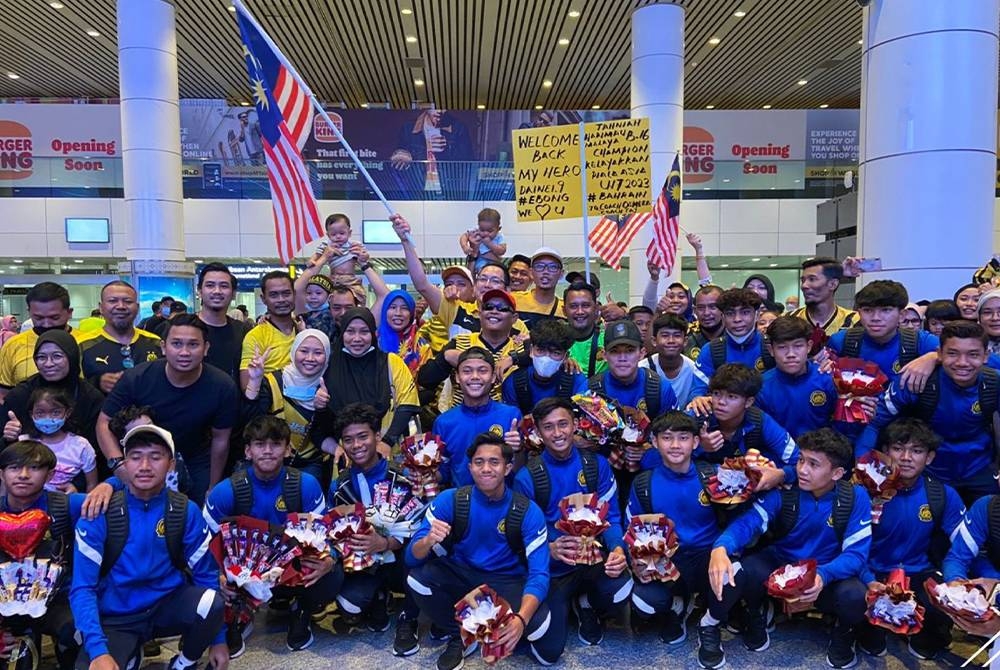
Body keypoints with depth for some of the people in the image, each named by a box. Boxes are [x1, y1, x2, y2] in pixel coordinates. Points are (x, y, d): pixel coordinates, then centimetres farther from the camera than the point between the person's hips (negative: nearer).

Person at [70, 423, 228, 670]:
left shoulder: (186, 511, -8)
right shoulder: (100, 513, -12)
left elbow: (206, 573, -1)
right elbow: (82, 588, -13)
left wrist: (218, 638, 0)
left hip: (168, 606, 1)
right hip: (116, 618, -1)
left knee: (211, 603, -30)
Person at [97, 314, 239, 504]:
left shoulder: (222, 387, -22)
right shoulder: (136, 379, -23)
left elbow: (220, 440, -9)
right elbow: (105, 423, -12)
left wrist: (212, 489, -1)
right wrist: (118, 464, -29)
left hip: (196, 467, 0)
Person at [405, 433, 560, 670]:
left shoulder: (528, 511, -16)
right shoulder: (449, 500, -14)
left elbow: (539, 574, -21)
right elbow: (412, 557, -16)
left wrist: (521, 619, -41)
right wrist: (428, 541, -41)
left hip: (507, 582, -1)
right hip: (461, 576, 2)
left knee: (549, 649, -25)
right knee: (417, 576, -29)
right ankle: (461, 635, -2)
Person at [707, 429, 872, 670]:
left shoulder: (856, 498, -14)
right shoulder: (784, 489, -15)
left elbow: (856, 553, -16)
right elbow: (748, 522, -23)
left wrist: (823, 575, -37)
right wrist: (721, 548, -45)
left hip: (828, 574, 0)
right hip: (779, 564, 0)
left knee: (854, 596, -35)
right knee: (728, 571, -31)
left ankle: (843, 633, 5)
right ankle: (710, 626, 2)